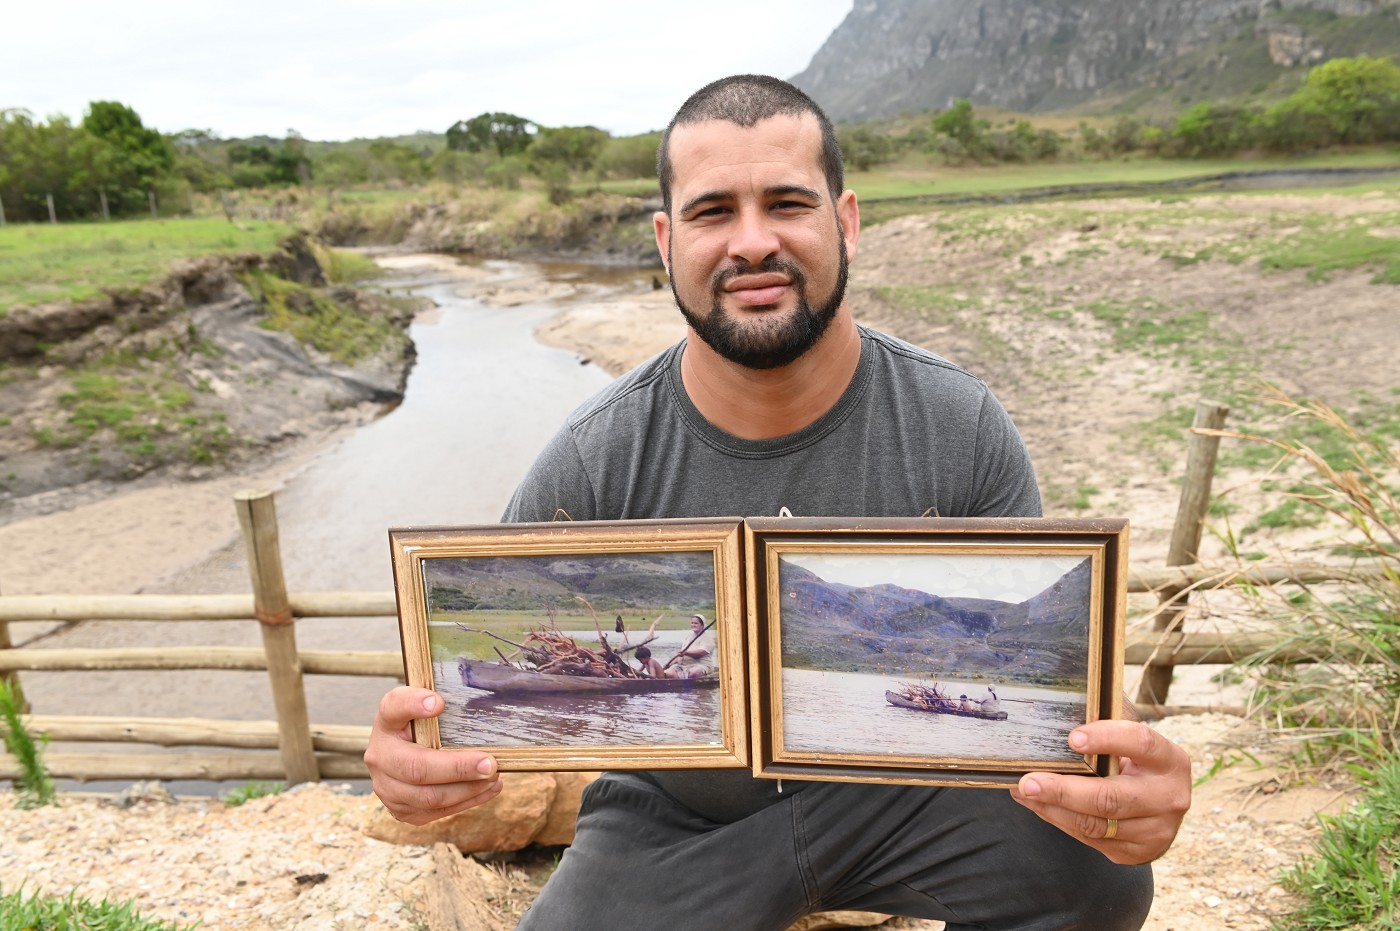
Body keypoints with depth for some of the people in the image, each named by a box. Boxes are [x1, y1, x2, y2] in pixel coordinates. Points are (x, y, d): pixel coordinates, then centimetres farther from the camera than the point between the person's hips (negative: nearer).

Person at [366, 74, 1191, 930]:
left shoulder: (960, 429, -15)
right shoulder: (591, 464, -17)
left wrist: (1121, 773, -36)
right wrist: (421, 763, -34)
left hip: (899, 782, 0)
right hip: (676, 819, 1)